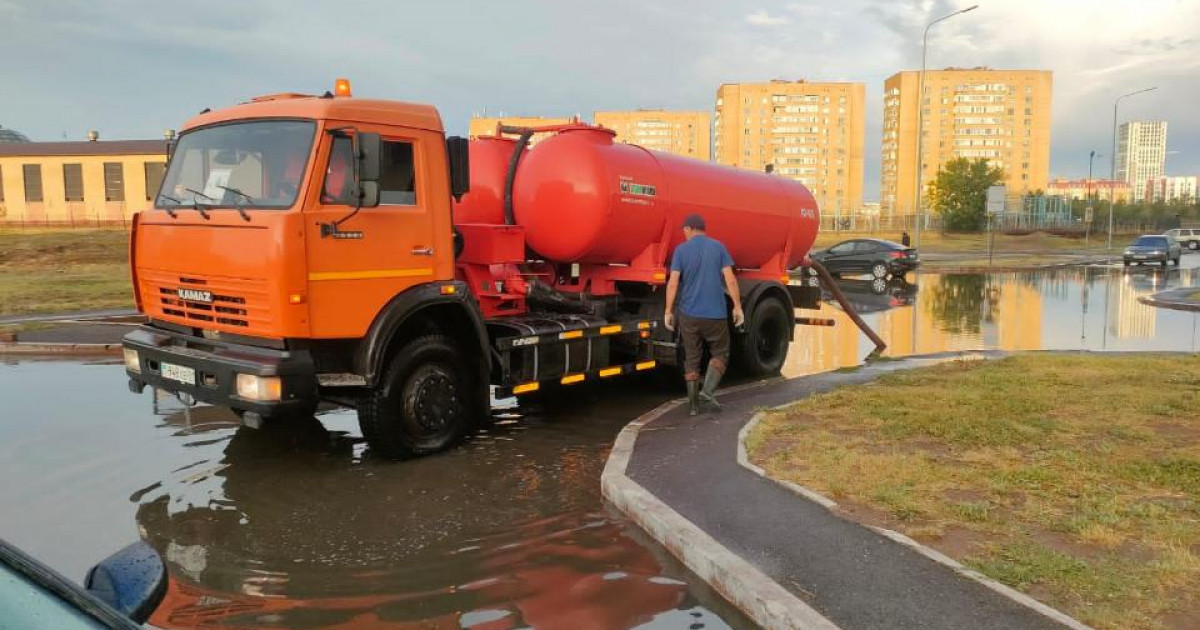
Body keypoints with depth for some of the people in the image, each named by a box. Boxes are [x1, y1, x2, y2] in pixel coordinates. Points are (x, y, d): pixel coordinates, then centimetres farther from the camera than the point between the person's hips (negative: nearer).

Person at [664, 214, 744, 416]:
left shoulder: (681, 250, -1)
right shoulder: (718, 247, 1)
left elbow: (673, 283, -6)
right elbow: (730, 280, -5)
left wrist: (668, 311, -1)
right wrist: (737, 306, 2)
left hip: (689, 314, 1)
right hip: (715, 314, -1)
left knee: (692, 359, 11)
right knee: (720, 354, 14)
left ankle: (694, 404, 12)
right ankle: (707, 391, -4)